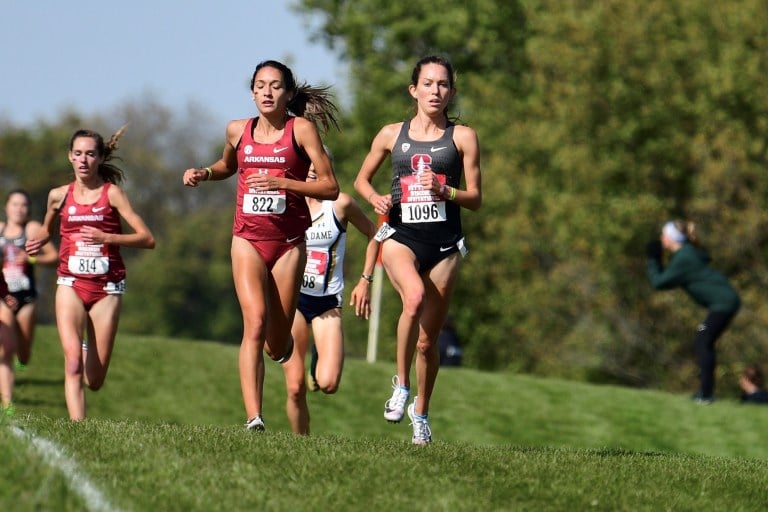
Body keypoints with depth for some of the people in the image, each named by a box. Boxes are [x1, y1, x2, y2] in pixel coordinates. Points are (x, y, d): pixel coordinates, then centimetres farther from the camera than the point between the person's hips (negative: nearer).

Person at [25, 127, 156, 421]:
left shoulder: (112, 193, -4)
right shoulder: (59, 196, 5)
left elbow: (147, 239, -10)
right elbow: (47, 229, 28)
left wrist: (106, 237, -22)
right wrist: (39, 241, 5)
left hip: (106, 288, -1)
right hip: (71, 285, 1)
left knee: (94, 381, 4)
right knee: (73, 364, -21)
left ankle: (89, 350, 38)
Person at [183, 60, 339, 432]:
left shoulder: (302, 129, -4)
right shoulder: (238, 130, 7)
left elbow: (330, 188, -7)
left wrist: (282, 183, -18)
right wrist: (204, 174, 9)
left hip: (288, 243, -1)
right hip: (247, 239, 1)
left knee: (277, 347, 6)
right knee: (255, 323, -19)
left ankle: (283, 341, 46)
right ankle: (253, 418, -23)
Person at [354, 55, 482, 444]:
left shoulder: (462, 137, 6)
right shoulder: (392, 134, 9)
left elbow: (475, 199, 6)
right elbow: (361, 179, 21)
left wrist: (445, 192, -13)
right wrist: (375, 198, -1)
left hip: (444, 241, 1)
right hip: (401, 235, -1)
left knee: (428, 340, 5)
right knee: (414, 296, -33)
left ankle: (421, 412, 28)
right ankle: (401, 383, -17)